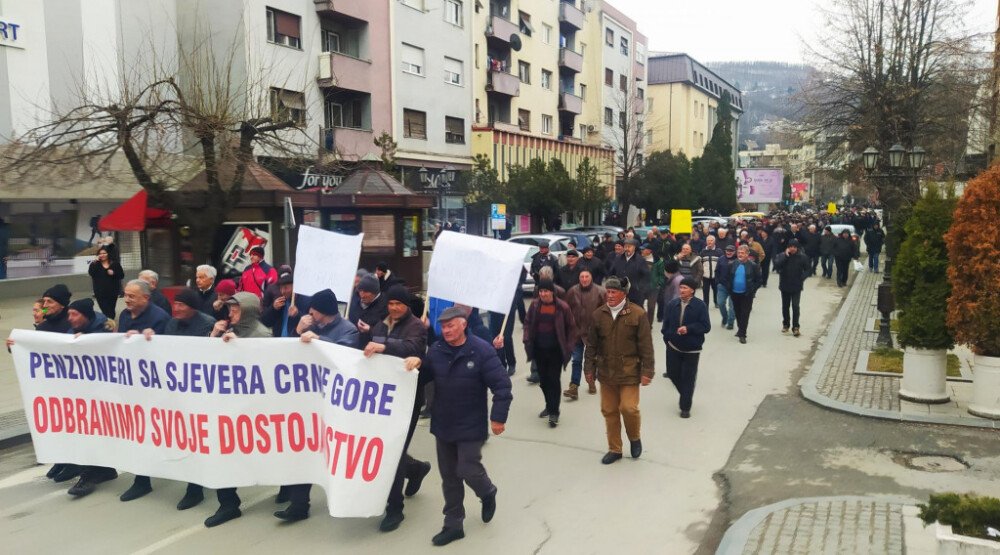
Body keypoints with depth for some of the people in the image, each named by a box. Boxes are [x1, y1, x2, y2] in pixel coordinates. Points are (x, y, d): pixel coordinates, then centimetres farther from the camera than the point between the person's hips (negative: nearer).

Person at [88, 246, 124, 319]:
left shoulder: (115, 264, 4)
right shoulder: (95, 264, 4)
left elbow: (122, 275, 2)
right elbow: (91, 273, -15)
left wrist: (114, 273, -16)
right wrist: (96, 262, -18)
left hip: (113, 291, 1)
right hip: (100, 292, -1)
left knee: (111, 310, 8)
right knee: (106, 311, -8)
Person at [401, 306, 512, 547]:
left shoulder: (481, 350, -15)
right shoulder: (436, 349, 0)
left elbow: (501, 385, -15)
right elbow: (423, 378, 10)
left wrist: (498, 417, -16)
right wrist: (417, 364, -12)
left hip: (470, 427, -5)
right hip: (443, 425, 5)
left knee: (467, 470, -4)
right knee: (449, 476, 11)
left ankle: (488, 493, 31)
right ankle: (453, 524, 25)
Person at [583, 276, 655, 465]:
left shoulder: (637, 314, -8)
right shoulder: (599, 314, 2)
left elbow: (646, 345, -7)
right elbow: (591, 344, 8)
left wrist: (647, 371, -8)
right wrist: (589, 368, 7)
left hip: (629, 371, -4)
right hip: (606, 371, 4)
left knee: (629, 408, -10)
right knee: (609, 411, 9)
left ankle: (635, 438, 21)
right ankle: (614, 449, 25)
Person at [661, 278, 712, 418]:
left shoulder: (700, 305, -12)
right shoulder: (672, 304, -2)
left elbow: (706, 326, -14)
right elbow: (666, 324, 5)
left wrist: (688, 329, -24)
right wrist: (667, 337, -1)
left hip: (692, 349, -3)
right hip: (673, 346, 3)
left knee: (688, 378, 2)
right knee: (673, 374, 11)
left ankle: (685, 407, 15)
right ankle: (685, 396, 39)